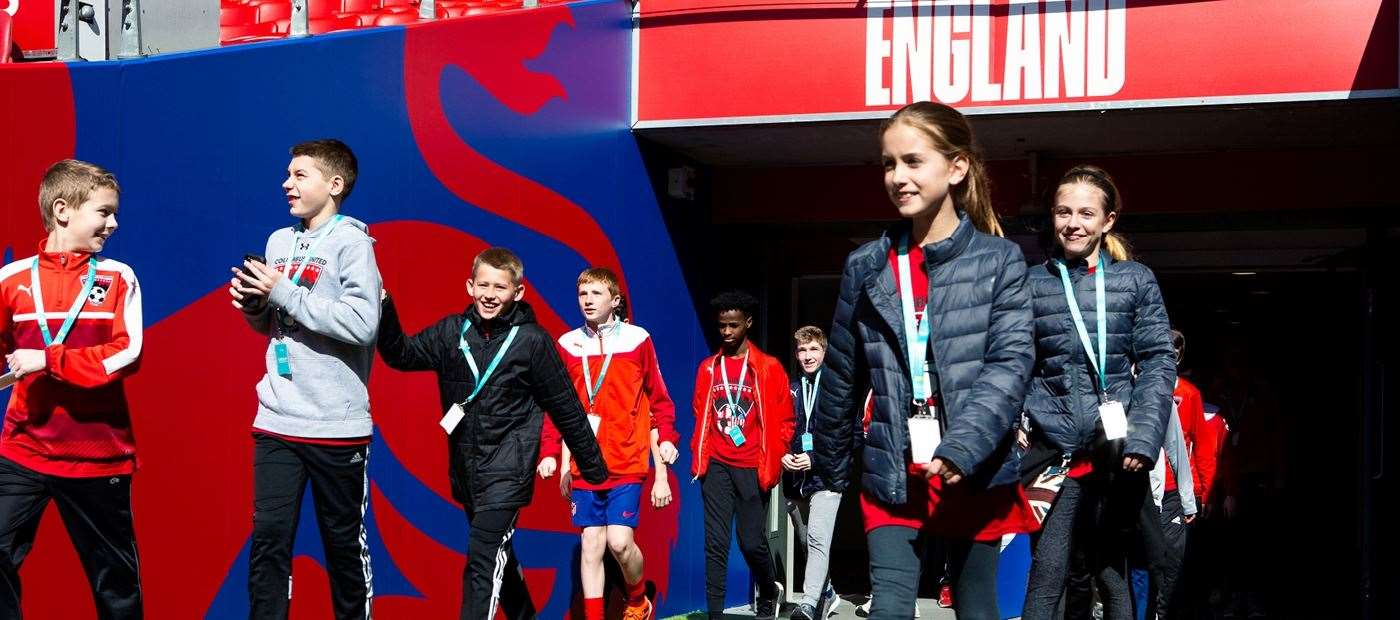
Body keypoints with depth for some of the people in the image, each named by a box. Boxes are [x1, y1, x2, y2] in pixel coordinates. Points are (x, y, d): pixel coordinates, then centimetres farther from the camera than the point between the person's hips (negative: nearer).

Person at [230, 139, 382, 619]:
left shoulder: (352, 242, -7)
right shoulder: (279, 241, 11)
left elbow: (362, 324, -20)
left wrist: (285, 292, -16)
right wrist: (252, 304, 0)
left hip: (336, 425, -5)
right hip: (276, 422, 5)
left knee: (344, 541, 8)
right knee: (269, 537, 1)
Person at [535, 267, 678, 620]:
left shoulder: (637, 341, -1)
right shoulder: (568, 345, 6)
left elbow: (659, 405, 3)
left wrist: (662, 474, 0)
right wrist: (550, 454, -1)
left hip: (626, 464, -2)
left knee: (619, 541, -10)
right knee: (591, 545, 3)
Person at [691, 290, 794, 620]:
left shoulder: (769, 368, 0)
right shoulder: (707, 368, 8)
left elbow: (783, 421, 2)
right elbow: (700, 417, 14)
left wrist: (771, 462, -4)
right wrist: (699, 458, 5)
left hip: (752, 468, -2)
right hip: (717, 467, 2)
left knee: (752, 541, 1)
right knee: (715, 543, -2)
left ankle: (769, 593, 30)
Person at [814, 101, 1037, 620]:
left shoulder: (999, 260, -3)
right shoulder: (866, 267, 5)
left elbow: (1011, 364, -13)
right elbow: (841, 377, 12)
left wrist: (962, 448, -27)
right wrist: (830, 468, 17)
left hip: (976, 473, -1)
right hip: (894, 473, 2)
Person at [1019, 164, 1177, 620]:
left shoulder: (1136, 280, 6)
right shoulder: (1031, 283, 7)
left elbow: (1160, 362, 2)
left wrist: (1142, 438, -10)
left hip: (1118, 453, 0)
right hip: (1055, 450, 0)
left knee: (1112, 572, 10)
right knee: (1045, 574, -7)